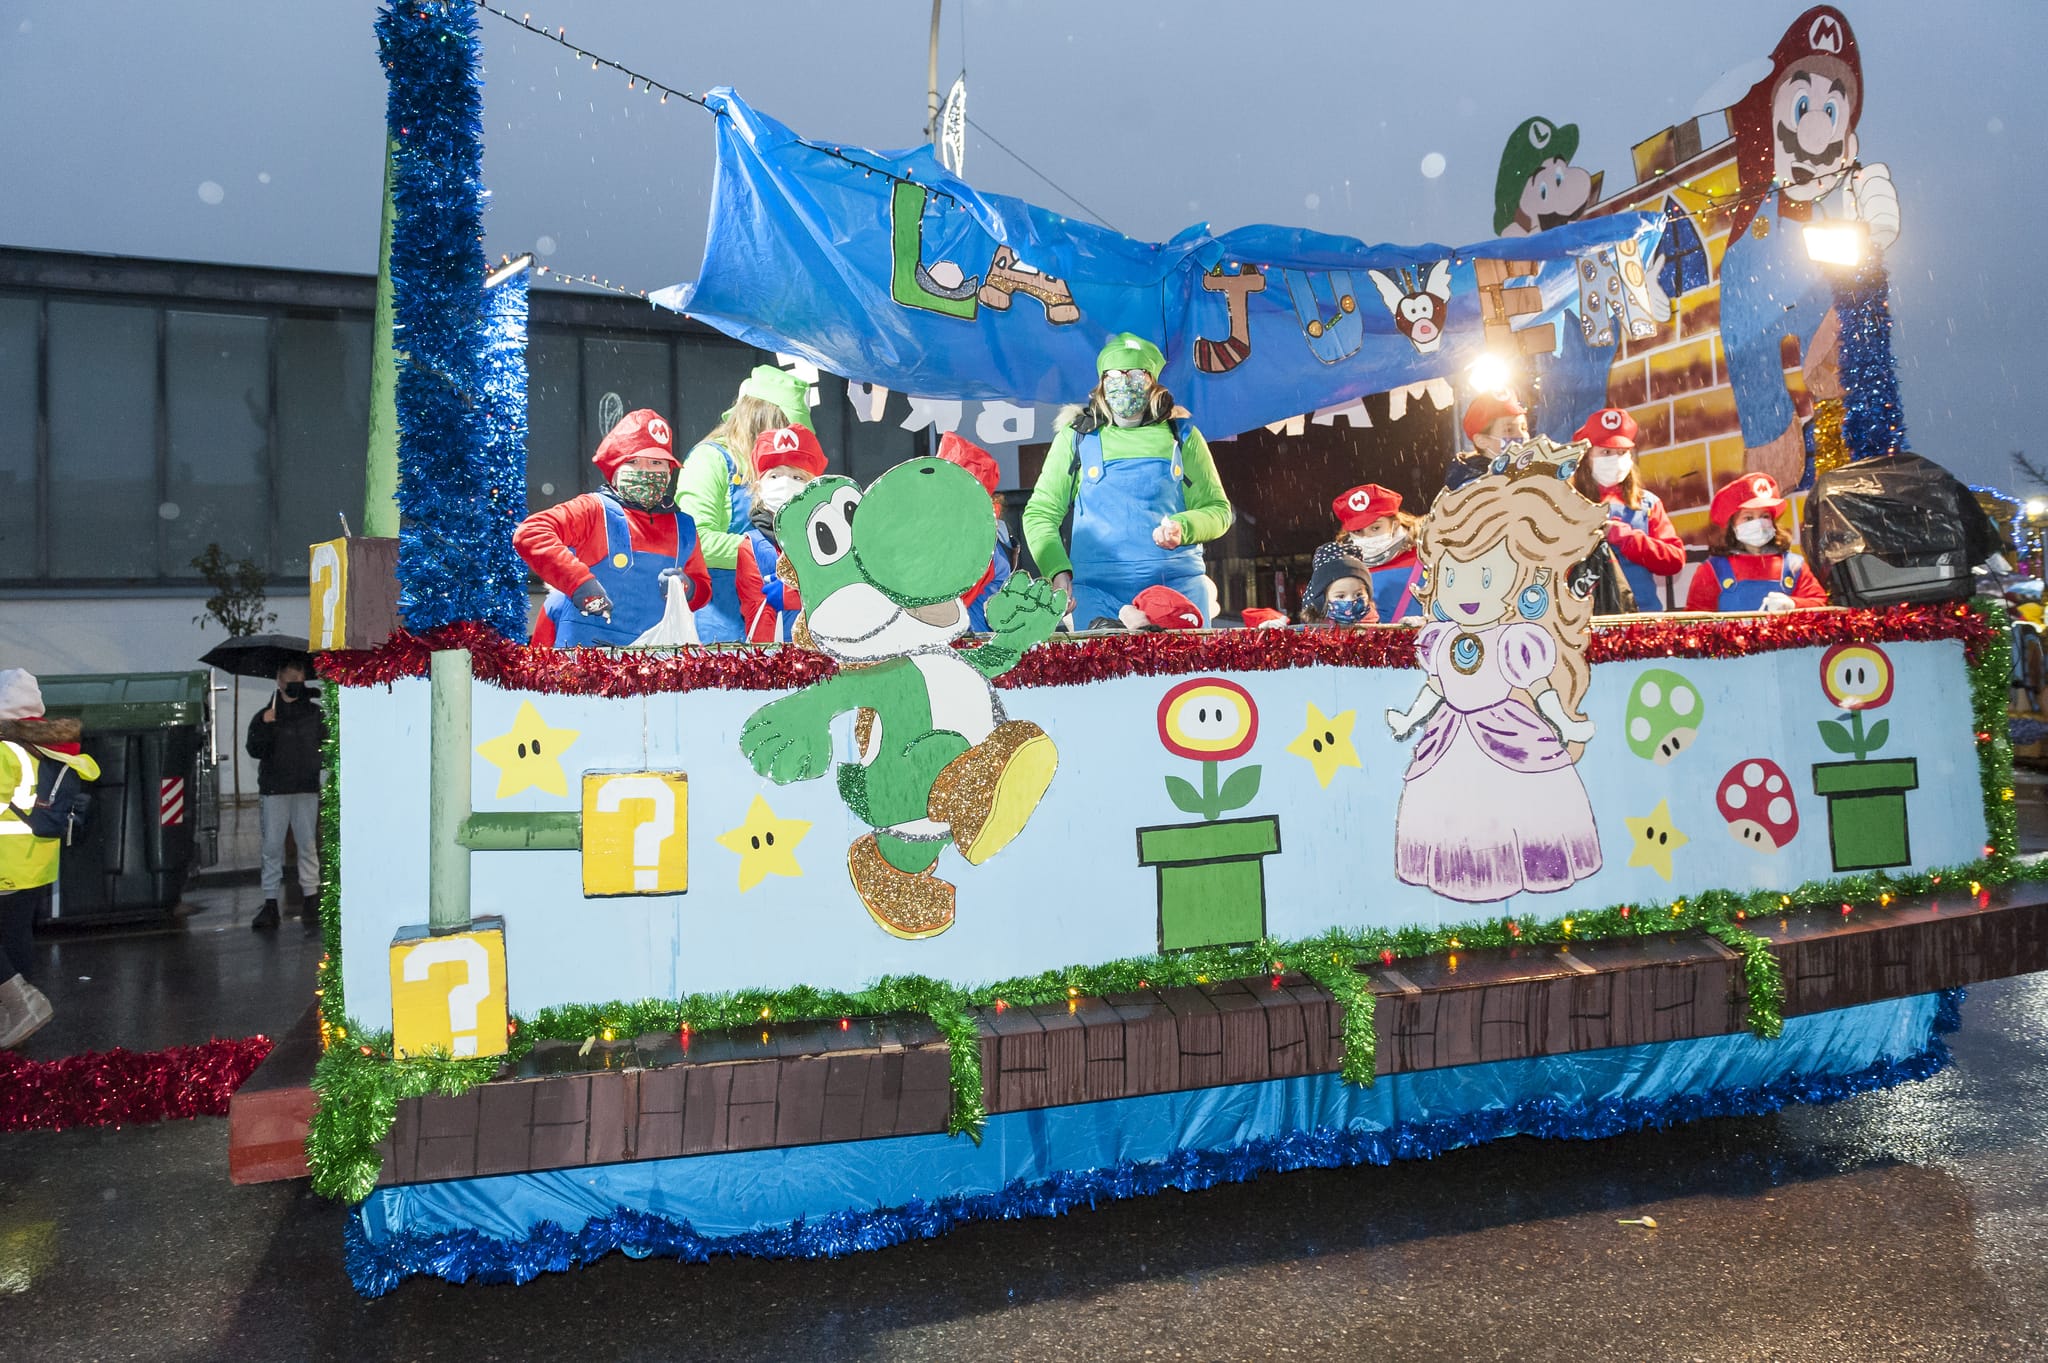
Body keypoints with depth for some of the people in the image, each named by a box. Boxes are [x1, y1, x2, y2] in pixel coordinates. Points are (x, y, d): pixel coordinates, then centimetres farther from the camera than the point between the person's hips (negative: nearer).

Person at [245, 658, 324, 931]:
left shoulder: (314, 713, 8)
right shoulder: (265, 715, 5)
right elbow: (254, 750, -3)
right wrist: (266, 726, -16)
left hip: (307, 788, 0)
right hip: (275, 789, 0)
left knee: (308, 844, 2)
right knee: (272, 846, 1)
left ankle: (310, 901, 8)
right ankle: (270, 903, 6)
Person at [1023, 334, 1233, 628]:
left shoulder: (1182, 436, 11)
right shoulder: (1076, 437, 10)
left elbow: (1217, 509, 13)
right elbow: (1040, 513, 9)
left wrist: (1182, 527, -9)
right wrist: (1057, 570, -8)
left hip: (1180, 584, 1)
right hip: (1097, 589, -1)